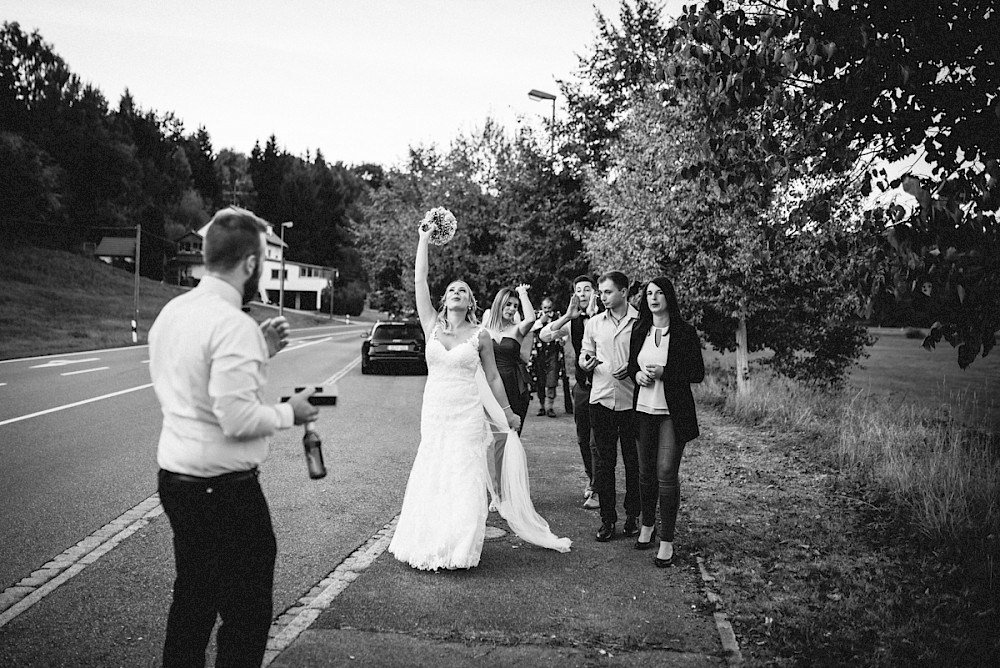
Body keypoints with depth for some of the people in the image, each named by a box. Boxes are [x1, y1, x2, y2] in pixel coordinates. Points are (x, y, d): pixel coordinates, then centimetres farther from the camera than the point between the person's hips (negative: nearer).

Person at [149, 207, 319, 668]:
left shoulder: (171, 312, 7)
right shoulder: (233, 324, -21)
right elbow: (238, 419, -25)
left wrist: (259, 352, 11)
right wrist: (289, 413, -9)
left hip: (174, 478, 9)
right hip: (224, 490, -9)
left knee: (191, 600, 22)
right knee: (247, 614, 5)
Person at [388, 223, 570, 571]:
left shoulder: (480, 336, -2)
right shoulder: (432, 326, 3)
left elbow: (493, 378, 7)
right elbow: (419, 281, -2)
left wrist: (507, 412, 13)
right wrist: (424, 238, -3)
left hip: (467, 415, -2)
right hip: (434, 411, 2)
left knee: (463, 481, -1)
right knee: (430, 478, 8)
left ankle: (458, 546, 12)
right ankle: (428, 544, 22)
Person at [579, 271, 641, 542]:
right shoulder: (594, 323, 9)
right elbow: (585, 357, 15)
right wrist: (586, 362, -8)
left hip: (631, 400, -2)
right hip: (601, 399, 3)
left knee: (633, 460, 7)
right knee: (603, 460, 4)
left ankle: (633, 515, 22)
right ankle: (607, 518, 13)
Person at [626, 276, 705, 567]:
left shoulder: (685, 333, -5)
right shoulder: (639, 332, 8)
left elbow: (698, 373, -5)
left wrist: (664, 373, -17)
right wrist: (637, 374, -4)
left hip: (673, 412, -4)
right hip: (644, 409, 4)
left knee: (666, 473, -7)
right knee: (645, 471, 11)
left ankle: (667, 541, 1)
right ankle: (647, 525, 30)